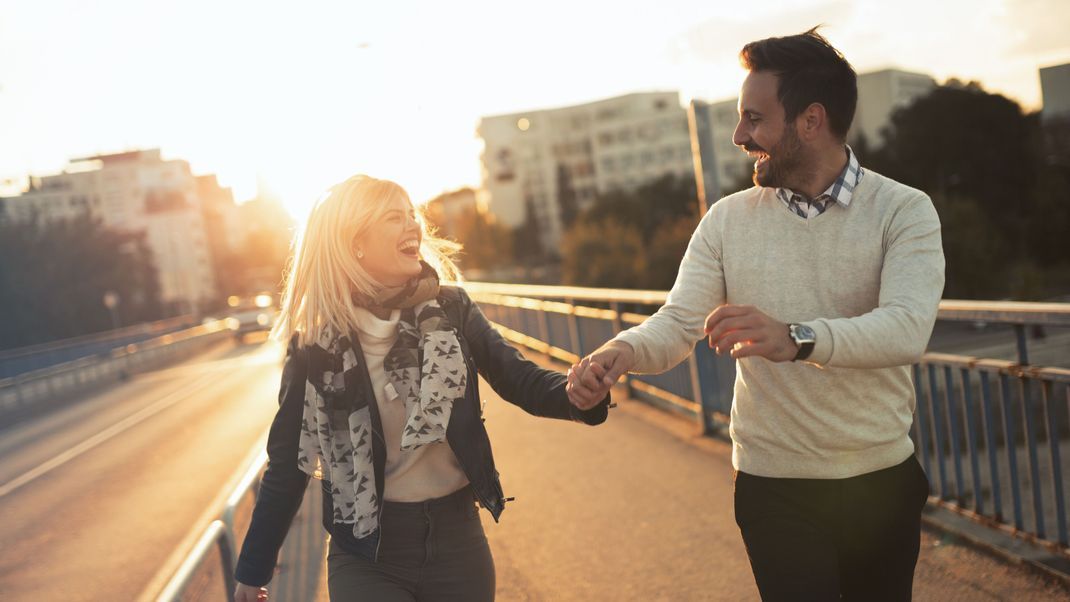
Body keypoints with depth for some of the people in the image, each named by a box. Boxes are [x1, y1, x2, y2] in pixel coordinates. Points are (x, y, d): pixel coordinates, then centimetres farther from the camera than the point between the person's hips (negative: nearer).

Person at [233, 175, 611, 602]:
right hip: (366, 554, -2)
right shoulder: (315, 345, -8)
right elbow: (287, 465, -1)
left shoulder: (450, 310, -3)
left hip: (457, 538, 2)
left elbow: (521, 382, -8)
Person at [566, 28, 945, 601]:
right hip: (773, 487, 0)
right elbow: (678, 322, -7)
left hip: (883, 479, 0)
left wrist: (795, 338, -43)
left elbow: (907, 328, -25)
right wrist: (623, 350, -30)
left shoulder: (903, 211, -9)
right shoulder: (727, 220, -2)